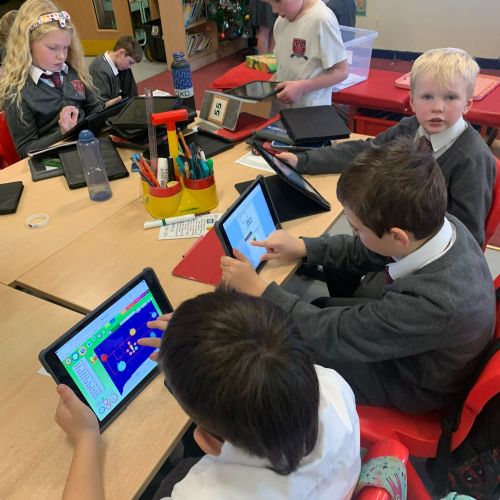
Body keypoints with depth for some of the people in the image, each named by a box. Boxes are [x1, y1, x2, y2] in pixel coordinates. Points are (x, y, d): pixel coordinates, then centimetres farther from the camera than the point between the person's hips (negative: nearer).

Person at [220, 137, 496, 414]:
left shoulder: (435, 303, -44)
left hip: (414, 383, -6)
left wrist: (258, 288, -24)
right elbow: (364, 251, -4)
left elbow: (329, 335, -31)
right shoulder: (436, 221, -23)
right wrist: (303, 247, -10)